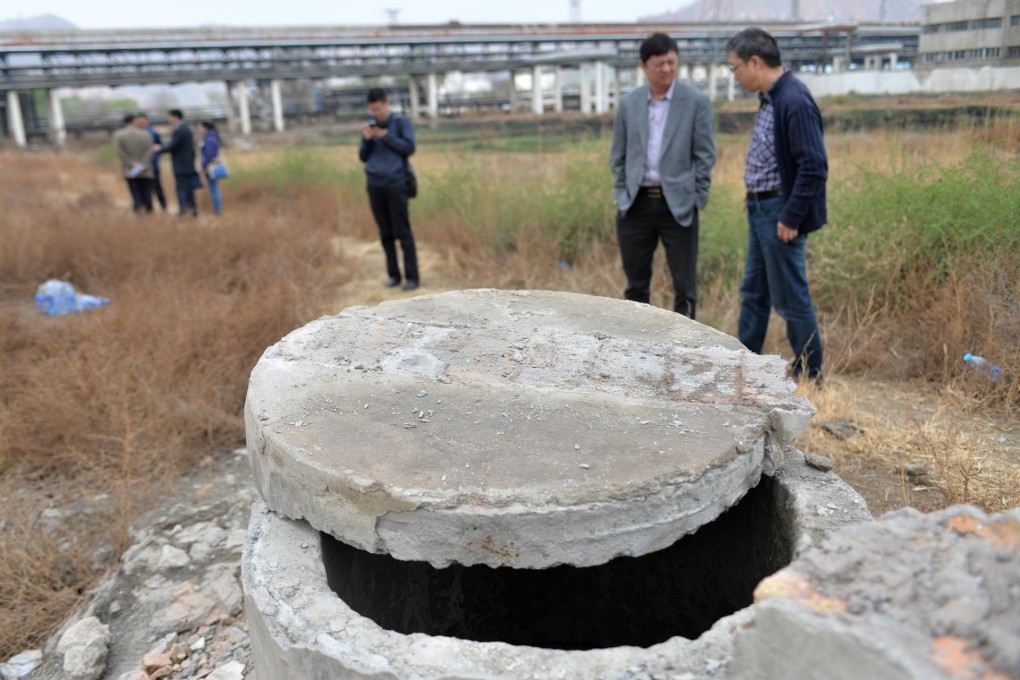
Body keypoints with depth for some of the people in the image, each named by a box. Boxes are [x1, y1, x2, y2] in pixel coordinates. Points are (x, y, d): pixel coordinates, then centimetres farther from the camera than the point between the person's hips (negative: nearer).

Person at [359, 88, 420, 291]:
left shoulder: (401, 123, 4)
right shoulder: (369, 127, 15)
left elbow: (409, 148, -5)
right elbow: (363, 157, 14)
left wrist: (386, 136, -10)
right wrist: (367, 140, -4)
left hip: (396, 183, -4)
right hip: (375, 185, 4)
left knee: (402, 231, -6)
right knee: (385, 233, 5)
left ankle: (412, 277, -3)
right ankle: (394, 274, 11)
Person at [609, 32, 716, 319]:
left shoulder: (696, 102, -2)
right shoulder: (628, 103, 6)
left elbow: (705, 155, -1)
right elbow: (618, 156, 11)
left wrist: (696, 200, -5)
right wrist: (621, 195, 5)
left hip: (678, 205, -2)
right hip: (635, 204, 3)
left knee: (684, 285, 3)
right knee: (636, 284, 10)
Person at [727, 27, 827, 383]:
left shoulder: (794, 101, -19)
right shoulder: (770, 98, 10)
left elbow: (813, 166, -23)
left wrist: (791, 218, -21)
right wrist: (755, 204, 12)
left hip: (780, 213, -10)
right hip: (760, 210, 10)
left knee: (791, 300, 1)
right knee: (753, 294, 17)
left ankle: (809, 378, 15)